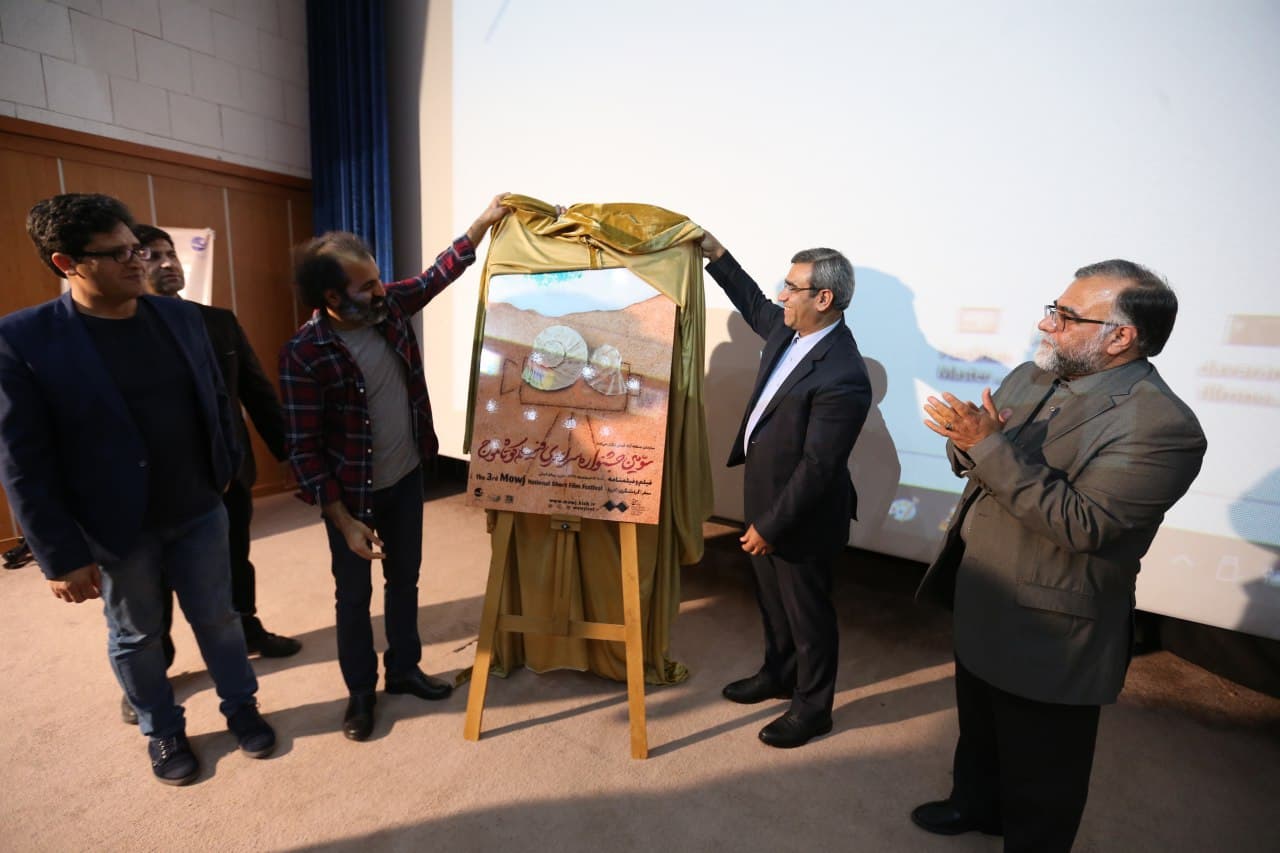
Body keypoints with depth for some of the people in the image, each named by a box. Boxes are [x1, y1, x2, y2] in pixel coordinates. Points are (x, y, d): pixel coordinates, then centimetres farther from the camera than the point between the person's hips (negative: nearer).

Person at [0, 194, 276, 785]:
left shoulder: (181, 317, -1)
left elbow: (216, 401, 9)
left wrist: (228, 471, 9)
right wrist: (62, 556, -11)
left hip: (200, 513, 3)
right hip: (117, 530, -2)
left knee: (217, 617, 17)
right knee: (136, 636, 18)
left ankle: (240, 705, 38)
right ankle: (163, 732, 40)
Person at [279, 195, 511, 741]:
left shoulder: (389, 306, -7)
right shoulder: (305, 355, -22)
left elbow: (438, 274, 10)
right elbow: (303, 448, -19)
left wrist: (485, 220, 5)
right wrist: (345, 520, -18)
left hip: (407, 477, 5)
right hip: (352, 495, -5)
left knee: (404, 579, 18)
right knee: (354, 594, 13)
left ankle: (403, 669, 39)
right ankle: (360, 691, 34)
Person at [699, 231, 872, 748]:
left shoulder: (843, 378, -29)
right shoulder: (790, 329, -2)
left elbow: (817, 467, -26)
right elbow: (755, 307, 20)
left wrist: (771, 526, -19)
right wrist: (717, 256, 15)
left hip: (802, 516, -9)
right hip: (765, 496, 9)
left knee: (807, 613, 13)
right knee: (772, 600, 26)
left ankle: (812, 709, 37)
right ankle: (778, 675, 50)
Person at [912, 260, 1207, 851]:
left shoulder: (1163, 426, -23)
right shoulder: (1029, 377, 1)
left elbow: (1081, 524, -29)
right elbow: (970, 460, 4)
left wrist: (993, 446, -33)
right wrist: (969, 440, -19)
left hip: (1048, 631, -7)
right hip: (978, 605, 8)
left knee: (1039, 771, 17)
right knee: (977, 724, 30)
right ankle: (975, 804, 55)